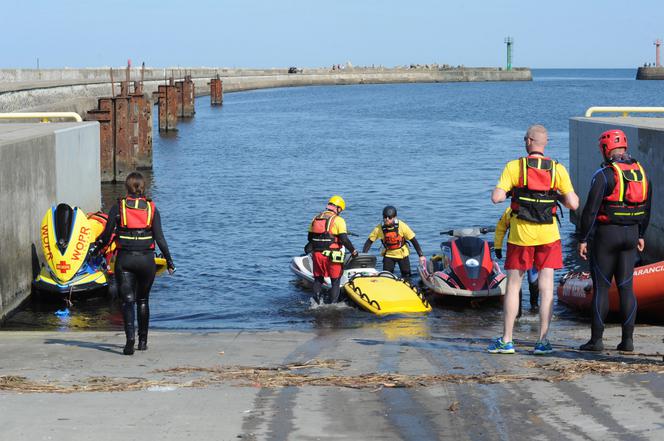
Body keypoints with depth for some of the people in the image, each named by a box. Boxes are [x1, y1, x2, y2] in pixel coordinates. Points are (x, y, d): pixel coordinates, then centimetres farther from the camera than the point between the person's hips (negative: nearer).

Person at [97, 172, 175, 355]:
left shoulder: (118, 207, -1)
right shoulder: (151, 208, 2)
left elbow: (107, 234, 0)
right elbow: (159, 237, -3)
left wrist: (98, 246, 20)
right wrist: (169, 260, 4)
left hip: (124, 259, -2)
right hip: (146, 258, 2)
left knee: (127, 300, -4)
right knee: (143, 300, 17)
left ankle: (130, 337, -23)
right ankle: (143, 340, 21)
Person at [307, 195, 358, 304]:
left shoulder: (316, 218, 10)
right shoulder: (338, 220, -8)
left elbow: (310, 237, 16)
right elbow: (344, 239, -13)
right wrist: (353, 251, -1)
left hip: (316, 254, 5)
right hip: (332, 256, -5)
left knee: (318, 279, 20)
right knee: (335, 281, 7)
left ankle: (315, 302, 17)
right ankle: (333, 304, 4)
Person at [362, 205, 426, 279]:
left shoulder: (402, 226, -22)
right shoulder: (379, 228, -18)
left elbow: (414, 241, -15)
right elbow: (369, 242, -10)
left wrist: (421, 256, -15)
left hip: (402, 254, -1)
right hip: (388, 255, 1)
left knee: (406, 275, 3)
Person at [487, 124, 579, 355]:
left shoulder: (514, 167, -8)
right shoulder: (557, 169, -2)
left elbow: (496, 197, -15)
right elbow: (573, 204, -6)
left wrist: (508, 191, 7)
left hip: (520, 234, -1)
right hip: (548, 234, 1)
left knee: (513, 286, 7)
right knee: (546, 288, 5)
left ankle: (506, 341, 8)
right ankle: (543, 341, 2)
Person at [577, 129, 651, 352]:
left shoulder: (604, 175, -13)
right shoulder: (640, 172, 7)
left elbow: (590, 210, -16)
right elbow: (646, 208, 16)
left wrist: (582, 239, -10)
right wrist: (640, 235, 26)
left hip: (606, 234, -5)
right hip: (630, 234, 5)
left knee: (601, 287, 0)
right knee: (626, 287, 7)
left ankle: (596, 339, 1)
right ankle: (627, 339, 5)